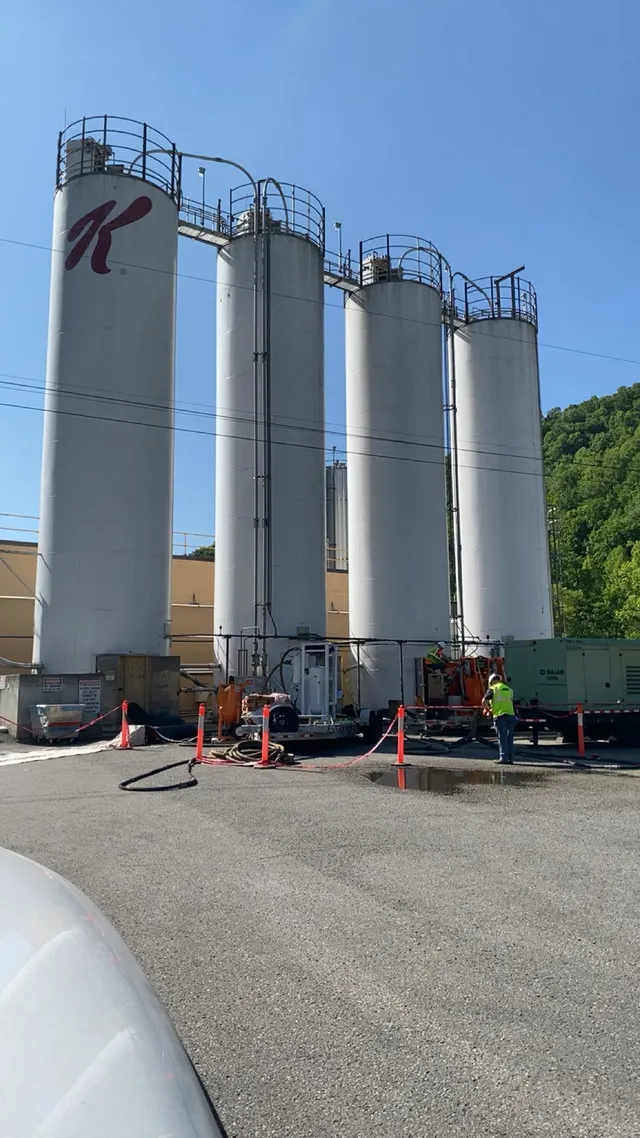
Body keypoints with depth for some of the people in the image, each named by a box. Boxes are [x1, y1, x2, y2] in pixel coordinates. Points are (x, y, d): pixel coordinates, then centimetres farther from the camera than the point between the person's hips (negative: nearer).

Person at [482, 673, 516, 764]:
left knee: (502, 738, 0)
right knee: (509, 738, 10)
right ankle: (510, 759, 11)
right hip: (511, 715, 5)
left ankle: (504, 758, -1)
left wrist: (487, 706, 18)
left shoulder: (493, 689, 1)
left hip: (500, 716, -5)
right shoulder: (508, 689, 19)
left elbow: (484, 702, -3)